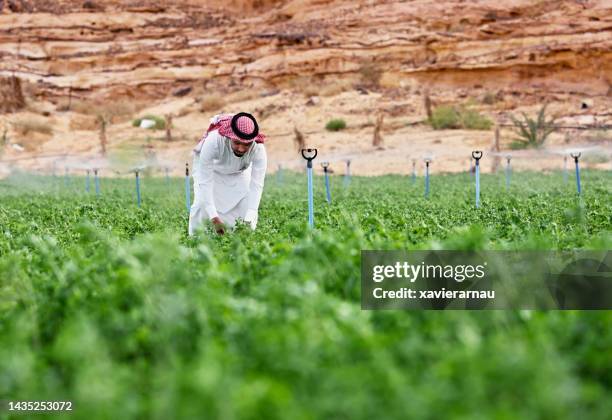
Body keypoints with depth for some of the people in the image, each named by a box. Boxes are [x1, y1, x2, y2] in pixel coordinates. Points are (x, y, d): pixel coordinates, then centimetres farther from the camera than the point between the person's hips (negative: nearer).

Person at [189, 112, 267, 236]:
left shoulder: (258, 149, -37)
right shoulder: (212, 142, -43)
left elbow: (256, 185, -37)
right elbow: (205, 182, -40)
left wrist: (248, 220, -48)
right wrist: (214, 218, -47)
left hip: (239, 174, 2)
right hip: (210, 169, -2)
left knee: (247, 205, -12)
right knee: (203, 204, -16)